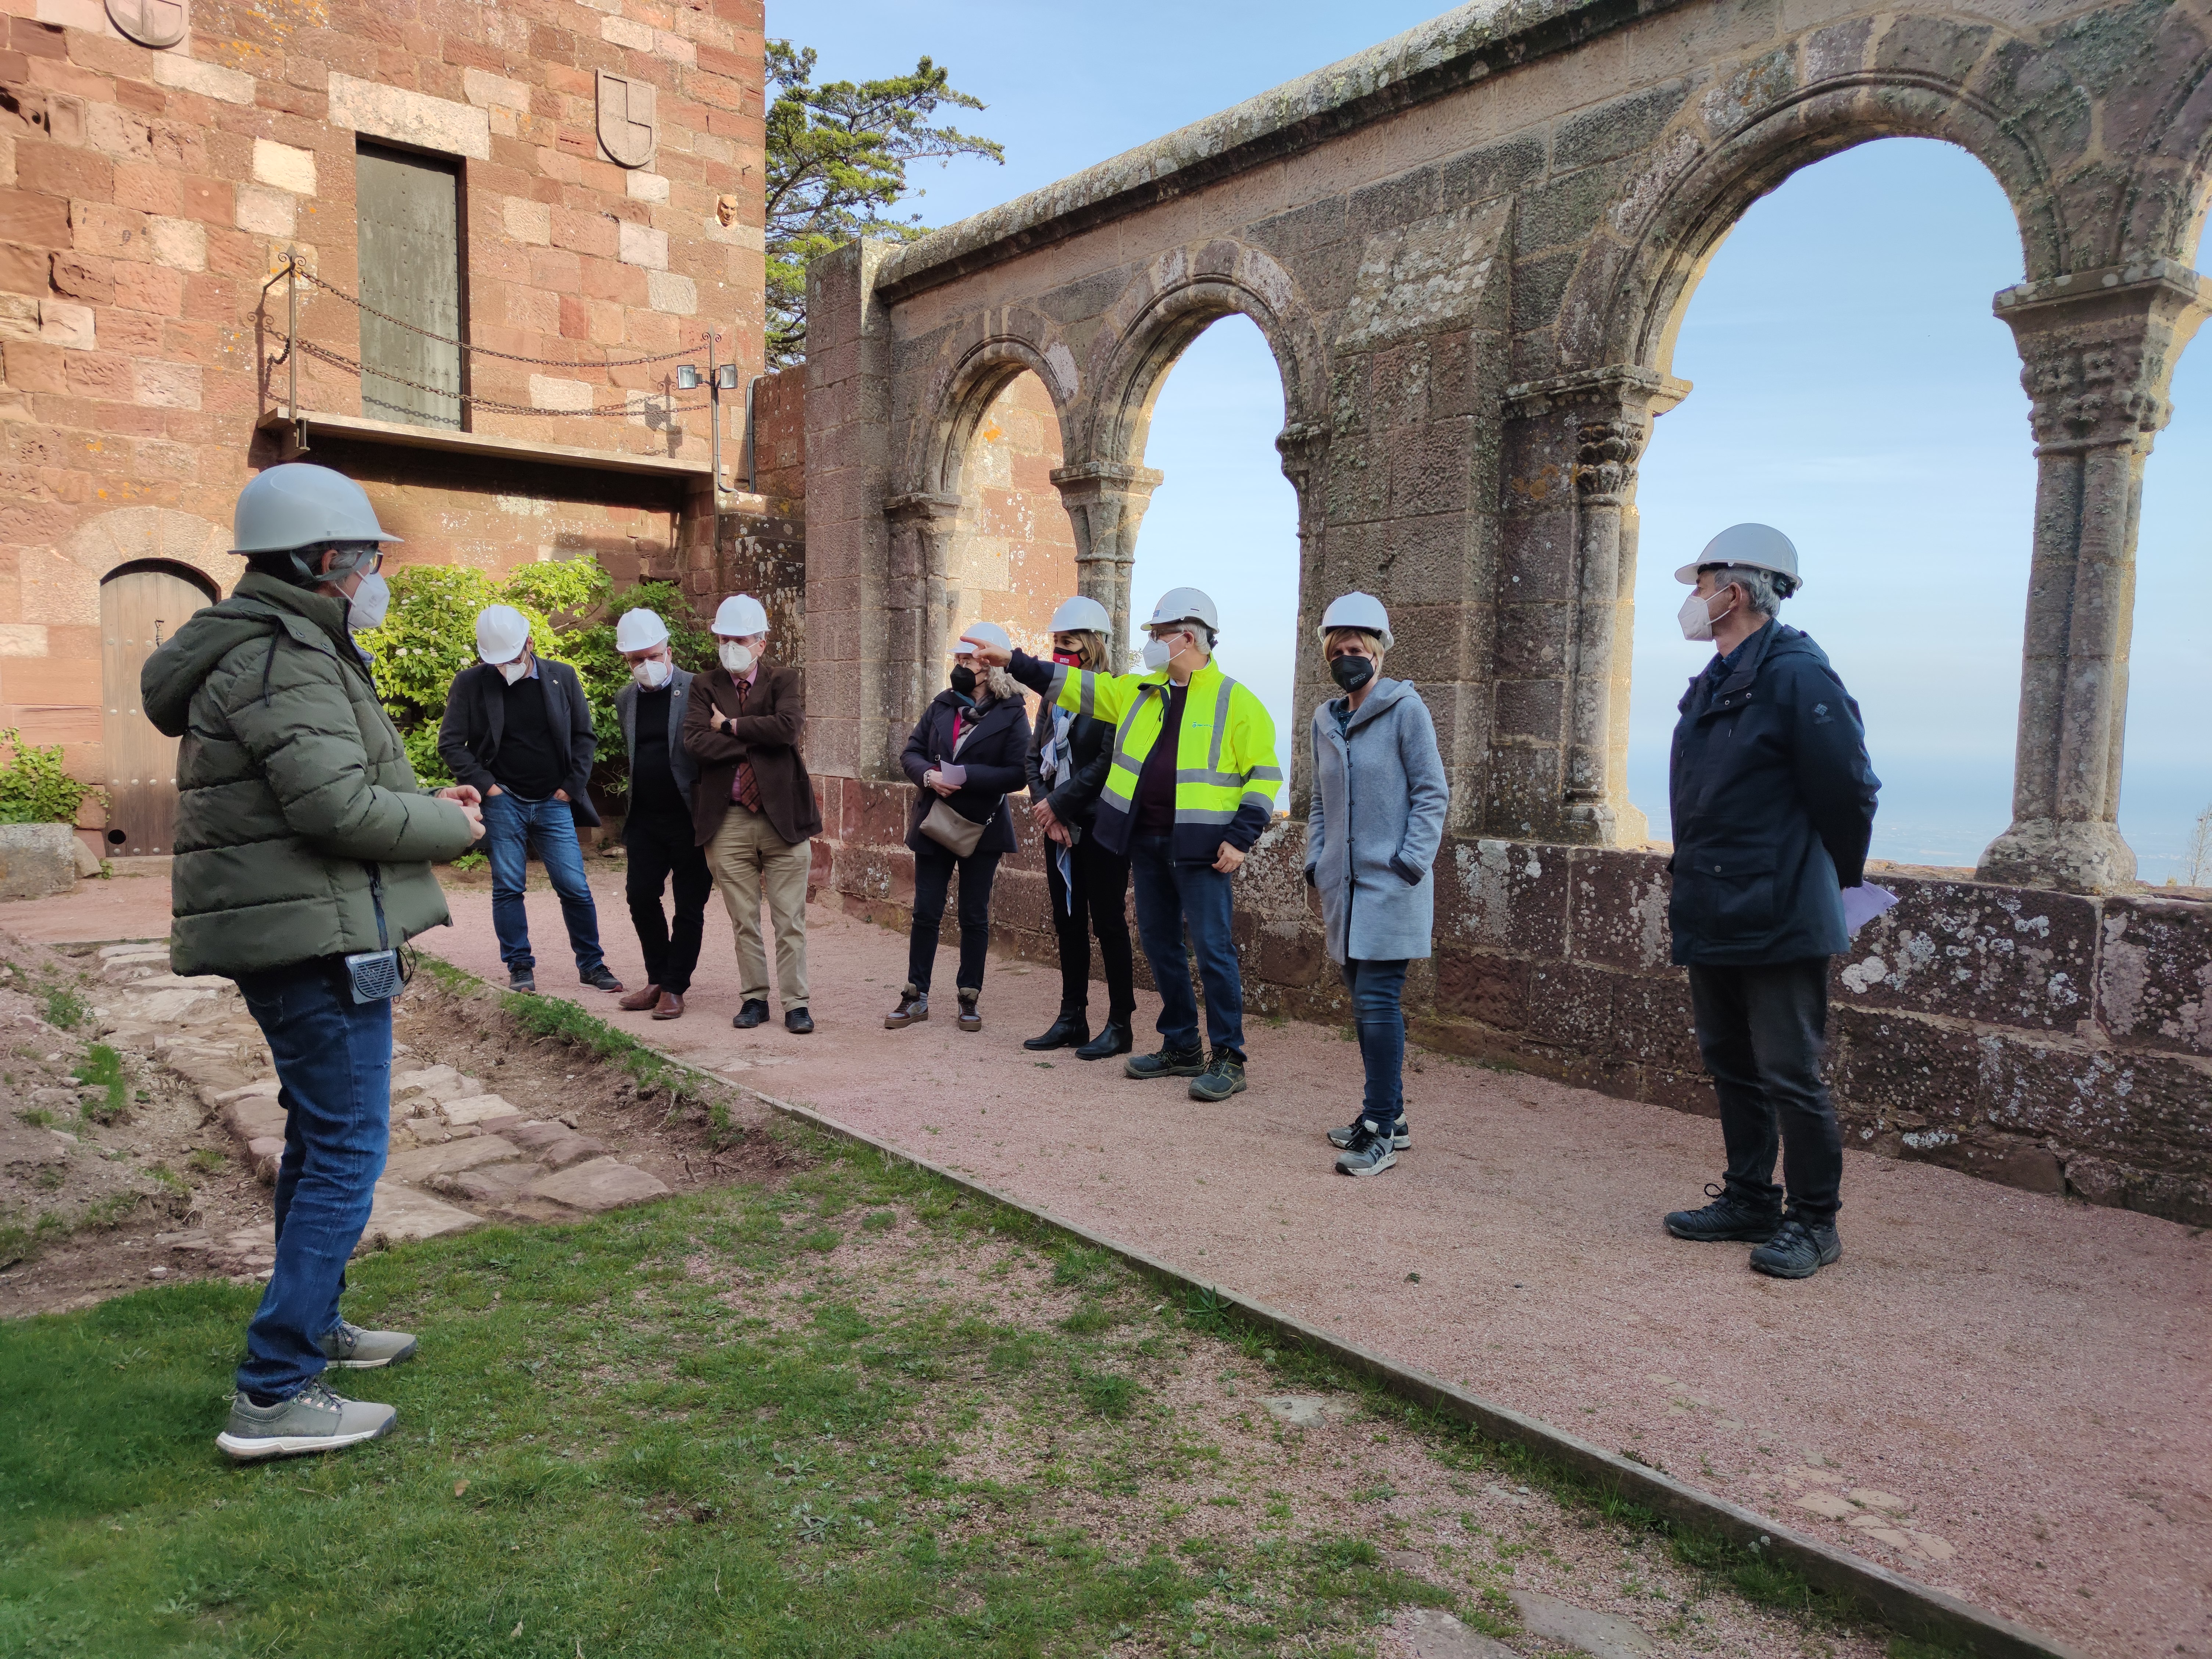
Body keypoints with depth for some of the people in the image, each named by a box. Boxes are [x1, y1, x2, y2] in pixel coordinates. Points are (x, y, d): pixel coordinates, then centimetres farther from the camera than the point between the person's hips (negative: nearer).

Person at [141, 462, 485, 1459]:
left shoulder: (284, 649, 17)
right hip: (315, 937, -11)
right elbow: (339, 805, -25)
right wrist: (449, 826, -10)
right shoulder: (285, 660, -17)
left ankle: (312, 1326, 36)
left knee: (319, 1134, 21)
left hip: (289, 932, 11)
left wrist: (423, 802, 7)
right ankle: (274, 1397, -3)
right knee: (347, 1150, -7)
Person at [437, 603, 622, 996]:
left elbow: (584, 736, 7)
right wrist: (484, 785, -7)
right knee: (508, 889, 3)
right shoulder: (470, 683, -2)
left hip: (554, 803, 1)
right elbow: (450, 743, 0)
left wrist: (572, 786, -1)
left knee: (575, 888, 0)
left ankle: (592, 964, 12)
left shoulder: (562, 677, 2)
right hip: (503, 803, -1)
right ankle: (520, 967, 15)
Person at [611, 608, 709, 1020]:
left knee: (689, 906, 2)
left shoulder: (697, 690, -8)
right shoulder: (625, 699, 10)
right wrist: (629, 818, 16)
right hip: (646, 818, 6)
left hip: (690, 818, -5)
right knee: (641, 897, 7)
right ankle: (657, 979, 24)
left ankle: (674, 988, 12)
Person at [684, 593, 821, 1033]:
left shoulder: (783, 681, 3)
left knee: (790, 921, 3)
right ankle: (754, 998, 22)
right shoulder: (706, 687, 7)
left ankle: (795, 1003, 11)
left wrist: (731, 726, -10)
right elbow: (695, 741, -10)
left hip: (782, 816, -1)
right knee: (744, 922, 10)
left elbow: (789, 728, -18)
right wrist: (756, 742, -12)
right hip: (728, 821, 2)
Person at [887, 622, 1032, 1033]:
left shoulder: (1011, 714, -6)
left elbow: (1016, 774, -14)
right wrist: (929, 776, -14)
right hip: (933, 824, 3)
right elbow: (911, 752, 6)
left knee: (974, 916, 7)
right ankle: (916, 997, 16)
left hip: (981, 828, -3)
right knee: (926, 912, 6)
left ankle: (969, 999, 18)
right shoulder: (941, 705, 7)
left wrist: (966, 776, -22)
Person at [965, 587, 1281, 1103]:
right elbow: (1075, 685, 13)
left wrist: (1241, 838, -12)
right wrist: (1014, 662, 7)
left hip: (1199, 847, -7)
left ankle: (1227, 1059, 6)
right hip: (1146, 843, 7)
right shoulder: (1138, 692, 13)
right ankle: (1181, 1048, 25)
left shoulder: (1236, 702, -5)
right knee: (1159, 945, 12)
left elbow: (1263, 774, -5)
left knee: (1212, 949, -4)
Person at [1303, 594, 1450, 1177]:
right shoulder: (1325, 720, 14)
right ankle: (1388, 1114, 23)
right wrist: (1317, 865, 11)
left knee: (1377, 1001, -10)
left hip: (1391, 887, -6)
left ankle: (1381, 1132, -3)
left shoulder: (1405, 709, -5)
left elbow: (1432, 794, -7)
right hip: (1346, 886, 7)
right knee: (1365, 1002, 11)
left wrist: (1409, 864, -14)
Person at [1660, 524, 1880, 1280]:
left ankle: (1813, 1221, 14)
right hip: (1711, 919, 9)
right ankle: (1750, 1199, 30)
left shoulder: (1798, 676, -15)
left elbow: (1848, 792, -12)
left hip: (1780, 924, -9)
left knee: (1790, 1076, -1)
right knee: (1732, 1068, 17)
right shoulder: (1712, 685, 13)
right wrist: (1699, 885, 17)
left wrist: (1831, 880, 1)